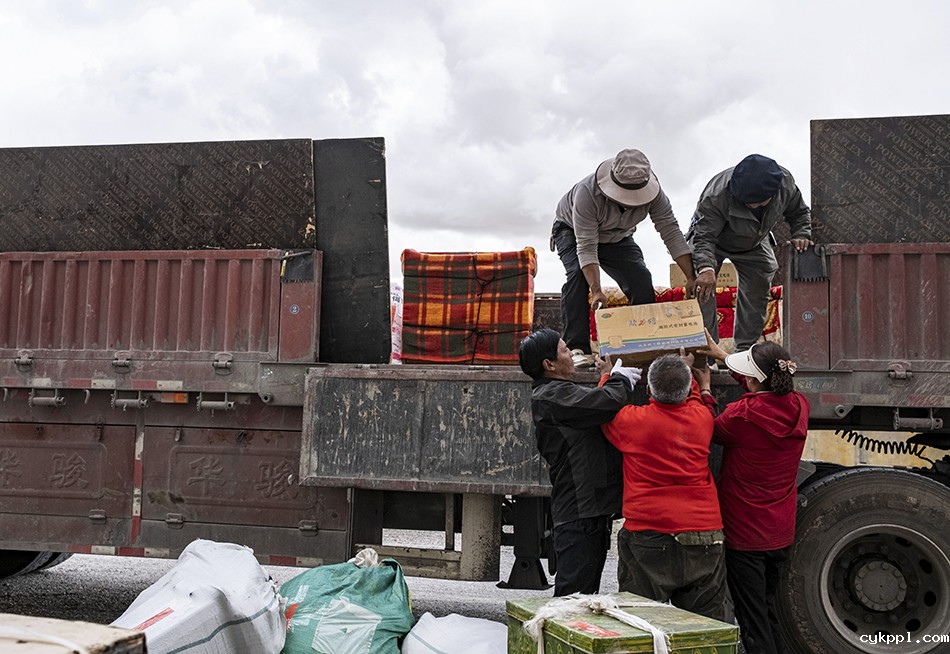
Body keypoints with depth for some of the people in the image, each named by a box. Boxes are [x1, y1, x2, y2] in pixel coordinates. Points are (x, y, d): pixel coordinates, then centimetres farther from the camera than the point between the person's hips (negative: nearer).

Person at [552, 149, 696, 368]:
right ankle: (576, 349, -30)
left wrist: (691, 278, -31)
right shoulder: (587, 193, -40)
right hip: (572, 232, -3)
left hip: (617, 237, 4)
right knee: (578, 274, -31)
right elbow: (586, 247, -41)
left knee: (641, 279, -15)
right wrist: (597, 291, -50)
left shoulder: (653, 193, -28)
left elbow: (671, 233, -24)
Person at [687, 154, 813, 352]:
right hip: (713, 240, -4)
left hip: (754, 243, 4)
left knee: (758, 290, 2)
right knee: (703, 287, -20)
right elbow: (704, 236, -43)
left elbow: (799, 213, -5)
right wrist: (705, 268, -61)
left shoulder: (786, 183, -27)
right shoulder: (717, 194, -42)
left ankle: (745, 348, 14)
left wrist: (801, 235, -25)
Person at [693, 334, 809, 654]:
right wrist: (722, 355, 23)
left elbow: (711, 430, -3)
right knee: (768, 611, 23)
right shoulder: (798, 406, -7)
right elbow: (767, 388, 15)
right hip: (781, 534, 7)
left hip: (745, 536, -6)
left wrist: (704, 389, 10)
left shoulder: (742, 414, -25)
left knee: (753, 623, 4)